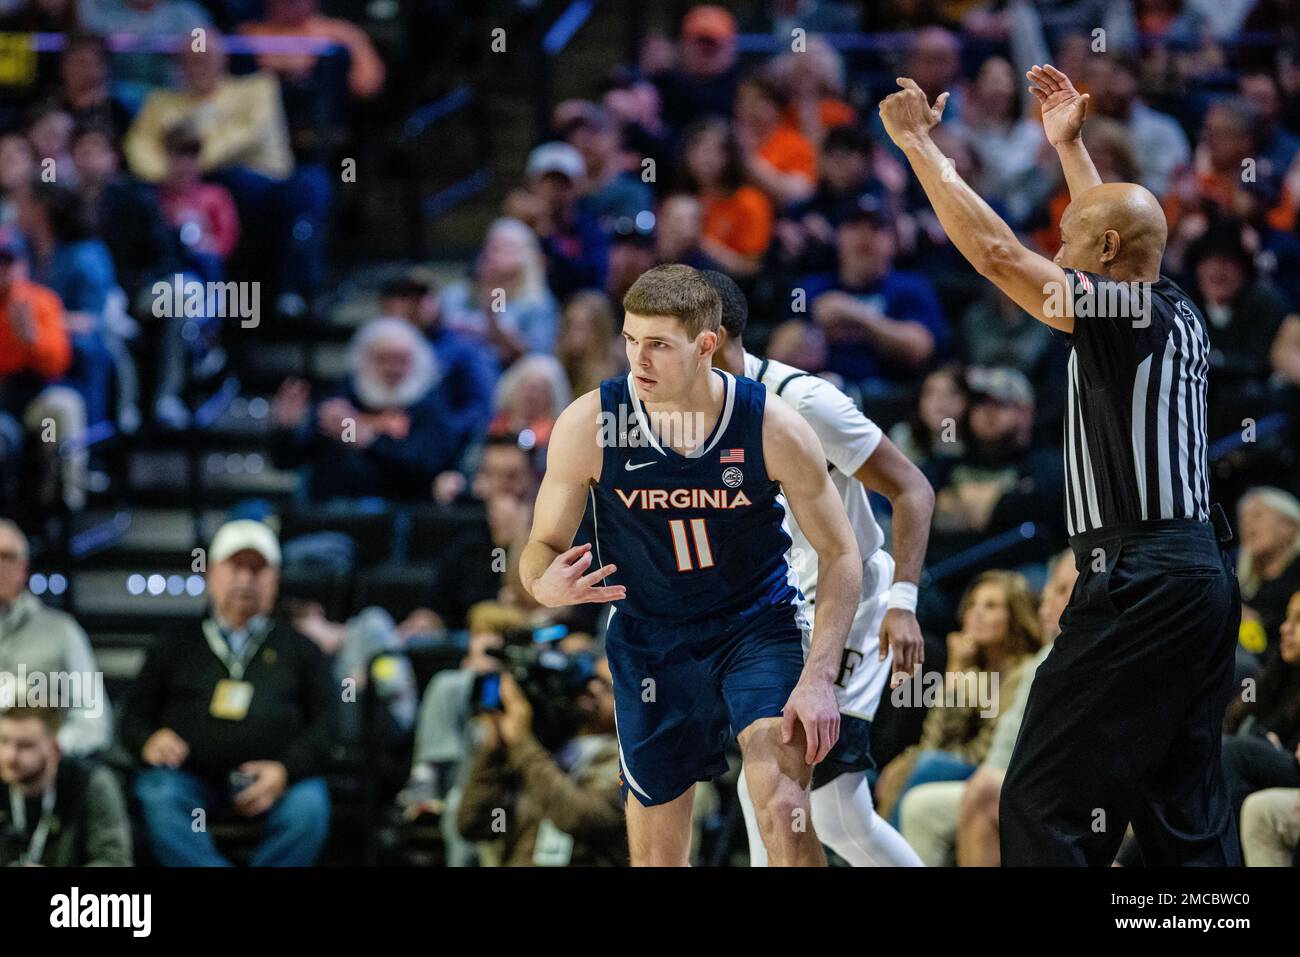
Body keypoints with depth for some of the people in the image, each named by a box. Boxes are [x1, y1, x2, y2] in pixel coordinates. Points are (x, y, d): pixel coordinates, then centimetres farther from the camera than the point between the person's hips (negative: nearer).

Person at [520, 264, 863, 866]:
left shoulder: (774, 428, -18)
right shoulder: (588, 426, -16)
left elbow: (839, 554, -7)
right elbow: (544, 546, -5)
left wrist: (819, 678, -17)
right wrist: (546, 585, -31)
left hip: (758, 623, -2)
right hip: (648, 636, 2)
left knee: (785, 814, -23)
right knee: (656, 856, 7)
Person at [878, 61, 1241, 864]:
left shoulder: (1124, 314, -9)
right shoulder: (1181, 316, 13)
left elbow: (996, 252, -10)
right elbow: (1120, 232, 33)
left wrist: (918, 143, -2)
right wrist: (1068, 146, 40)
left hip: (1139, 580, -9)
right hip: (1202, 574, 9)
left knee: (1044, 804, -10)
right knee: (1185, 809, 12)